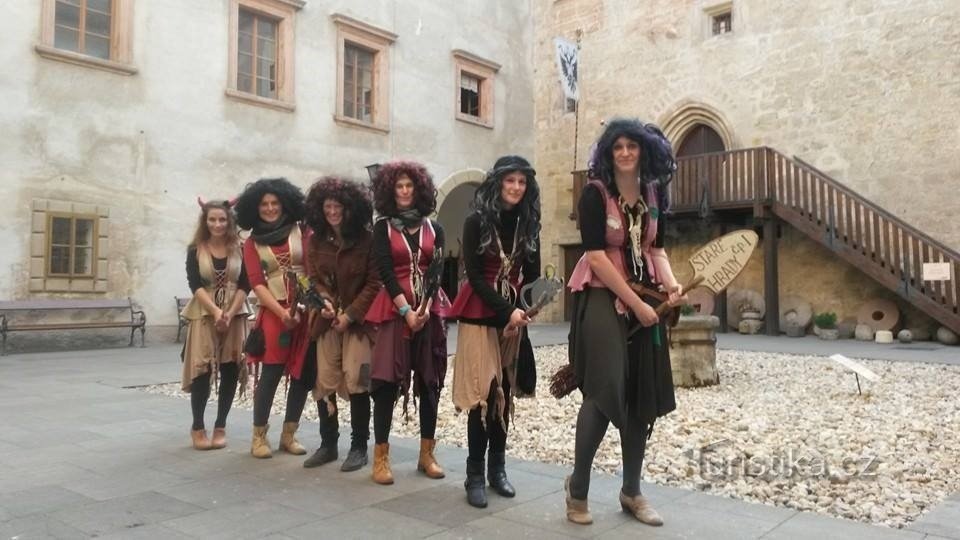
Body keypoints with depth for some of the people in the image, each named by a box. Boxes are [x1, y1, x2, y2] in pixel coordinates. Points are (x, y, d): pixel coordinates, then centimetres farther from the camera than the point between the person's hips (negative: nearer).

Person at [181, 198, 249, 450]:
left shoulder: (239, 249, 3)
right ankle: (197, 427, 10)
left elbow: (245, 286, -2)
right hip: (204, 315, -1)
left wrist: (229, 314, -14)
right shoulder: (195, 250, 2)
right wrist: (215, 312, -19)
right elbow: (195, 285, -7)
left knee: (230, 371, 1)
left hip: (235, 316, 1)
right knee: (202, 371, -4)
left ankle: (220, 426, 13)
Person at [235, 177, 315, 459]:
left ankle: (289, 433, 17)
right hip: (274, 312, -1)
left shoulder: (301, 232, 5)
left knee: (303, 373, 4)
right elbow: (257, 284, -2)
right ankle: (259, 436, 9)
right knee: (271, 373, -4)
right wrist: (282, 312, -14)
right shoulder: (252, 243, 7)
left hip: (306, 310, 1)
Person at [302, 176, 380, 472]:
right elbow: (313, 278, 5)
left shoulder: (367, 240, -8)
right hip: (327, 319, 4)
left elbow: (374, 283, -9)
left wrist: (350, 314, -14)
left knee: (355, 379, -7)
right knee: (324, 381, 5)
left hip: (358, 319, -4)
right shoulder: (315, 241, 6)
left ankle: (359, 446, 7)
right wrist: (325, 302, -14)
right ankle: (328, 444, 18)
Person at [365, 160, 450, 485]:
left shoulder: (433, 228, 11)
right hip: (395, 309, -2)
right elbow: (385, 271, -5)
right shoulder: (383, 227, 5)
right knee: (387, 379, -8)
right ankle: (381, 456, 0)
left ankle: (426, 453, 13)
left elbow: (437, 271, 2)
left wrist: (425, 307, -12)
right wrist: (406, 310, -14)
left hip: (429, 309, 3)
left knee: (430, 380, 4)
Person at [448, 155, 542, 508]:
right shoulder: (477, 221, -6)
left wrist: (523, 310, -9)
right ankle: (475, 475, 0)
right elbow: (474, 275, -10)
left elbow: (532, 274, 7)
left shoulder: (528, 224, 5)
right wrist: (506, 311, -18)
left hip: (514, 314, 4)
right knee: (484, 392, -9)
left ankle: (497, 469, 17)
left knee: (505, 392, 6)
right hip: (479, 314, -4)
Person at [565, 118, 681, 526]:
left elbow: (656, 248, 12)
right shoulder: (595, 193, -9)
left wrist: (670, 283, -8)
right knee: (606, 388, -12)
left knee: (643, 393, 6)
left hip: (645, 298, 6)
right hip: (602, 297, -6)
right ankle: (577, 487, 6)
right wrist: (635, 303, -17)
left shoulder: (653, 193, 8)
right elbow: (596, 255, -15)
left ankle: (632, 491, 20)